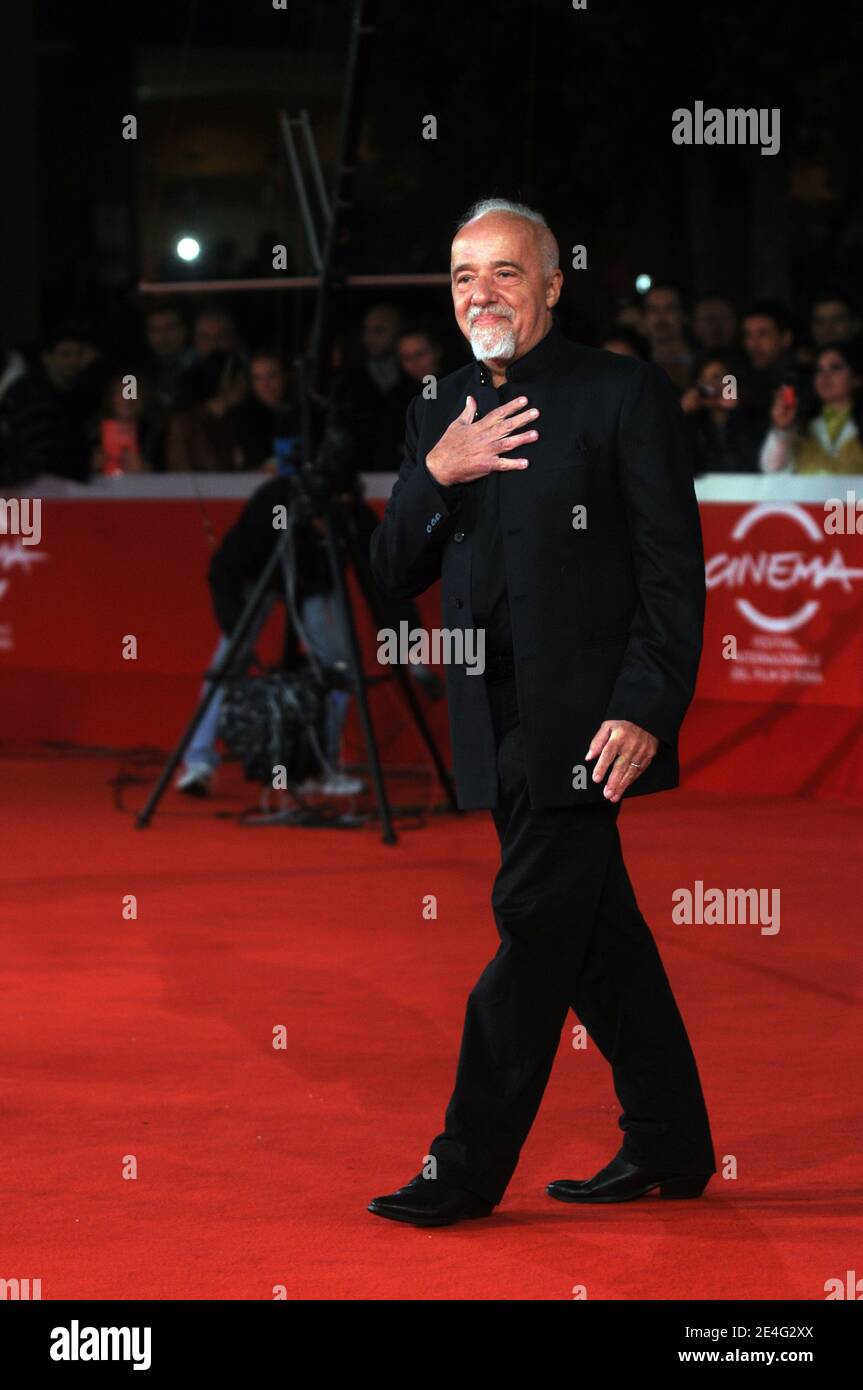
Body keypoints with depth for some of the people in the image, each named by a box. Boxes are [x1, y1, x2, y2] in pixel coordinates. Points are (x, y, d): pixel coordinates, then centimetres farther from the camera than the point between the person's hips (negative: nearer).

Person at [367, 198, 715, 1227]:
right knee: (596, 934, 13)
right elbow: (393, 577, 10)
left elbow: (675, 572, -9)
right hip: (500, 733, 7)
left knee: (535, 926, -8)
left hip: (587, 724, -6)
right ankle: (669, 1148, 24)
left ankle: (467, 1168, -2)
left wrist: (644, 711, -18)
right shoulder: (439, 415, 13)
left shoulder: (625, 395, -6)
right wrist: (435, 477, -8)